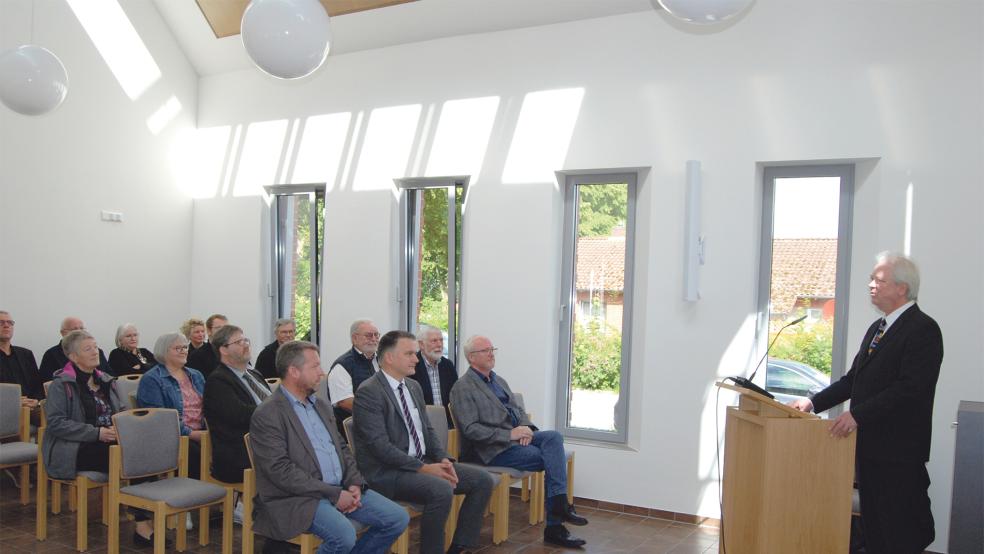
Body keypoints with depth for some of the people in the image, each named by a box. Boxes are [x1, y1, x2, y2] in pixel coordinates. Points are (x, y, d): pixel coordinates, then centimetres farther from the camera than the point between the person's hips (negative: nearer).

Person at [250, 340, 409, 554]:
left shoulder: (321, 405, 16)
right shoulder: (266, 415, -10)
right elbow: (281, 471, -17)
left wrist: (354, 483, 0)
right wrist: (333, 494, -18)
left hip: (341, 489, 8)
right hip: (297, 498, -7)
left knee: (398, 518, -5)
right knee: (343, 535, -32)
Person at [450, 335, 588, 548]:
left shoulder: (499, 381, 20)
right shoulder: (462, 388, -6)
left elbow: (518, 409, 21)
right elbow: (471, 429, -15)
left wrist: (526, 427, -3)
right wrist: (509, 434, -19)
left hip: (516, 438, 7)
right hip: (494, 449, -7)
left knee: (554, 437, -20)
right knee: (552, 460, -18)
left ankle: (559, 504, -25)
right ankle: (554, 526, -10)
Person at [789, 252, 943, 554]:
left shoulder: (923, 329, -12)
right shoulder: (877, 328, 16)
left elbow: (910, 387, -22)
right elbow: (853, 379, 17)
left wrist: (858, 414, -25)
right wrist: (814, 402, 6)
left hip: (898, 451, -9)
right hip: (868, 446, 9)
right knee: (873, 528, 16)